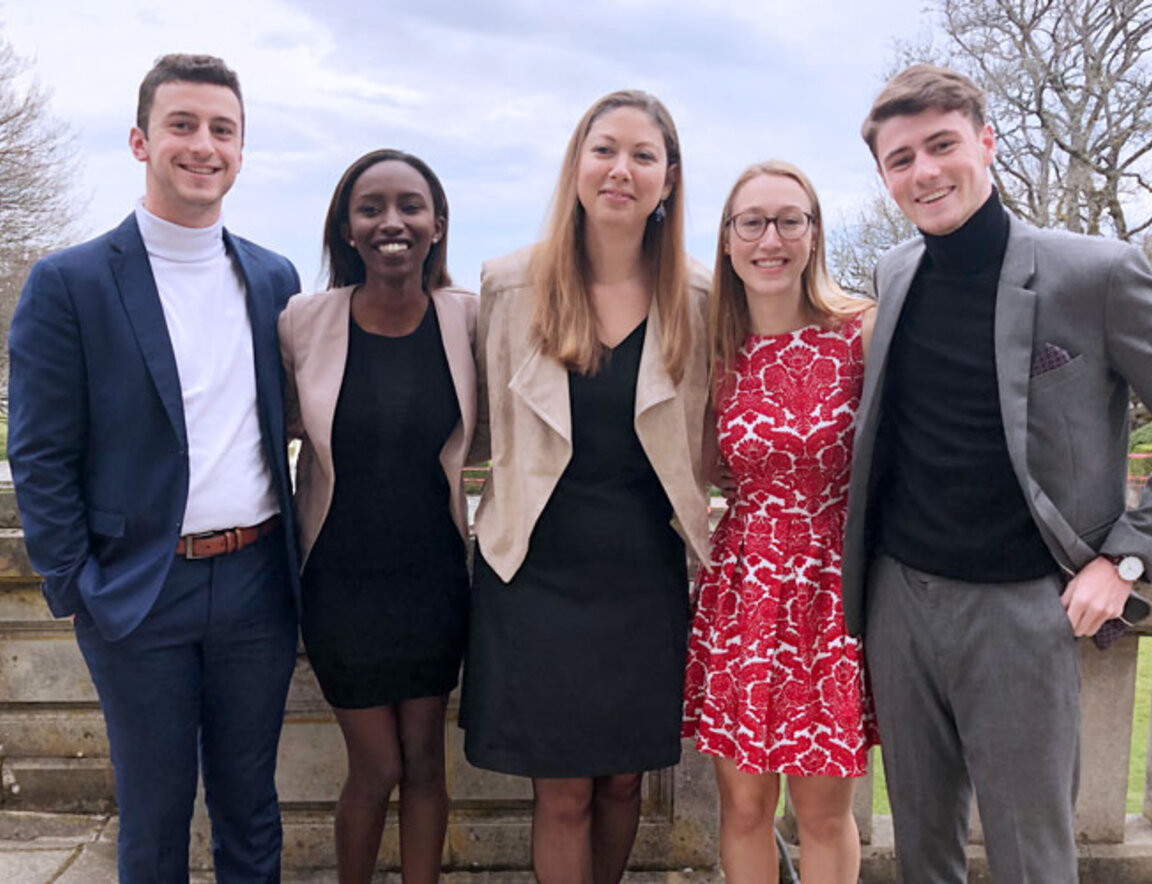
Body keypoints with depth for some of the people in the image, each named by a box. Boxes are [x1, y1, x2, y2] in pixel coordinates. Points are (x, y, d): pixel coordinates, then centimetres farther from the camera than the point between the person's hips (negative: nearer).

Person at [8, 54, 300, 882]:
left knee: (251, 806, 18)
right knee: (155, 816, 13)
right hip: (140, 592, -3)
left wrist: (295, 557, 7)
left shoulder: (274, 277, 6)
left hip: (258, 584, 3)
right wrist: (74, 588, -8)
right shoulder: (70, 282, -6)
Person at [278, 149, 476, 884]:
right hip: (341, 581, -1)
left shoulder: (467, 317, -7)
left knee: (425, 762, 14)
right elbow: (282, 426, 6)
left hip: (435, 579, 1)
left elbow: (491, 432, 7)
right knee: (376, 769, 10)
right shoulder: (304, 321, -10)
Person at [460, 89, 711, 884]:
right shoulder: (510, 284, -1)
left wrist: (695, 523, -1)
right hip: (538, 573, -1)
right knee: (563, 792, 6)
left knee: (623, 782, 14)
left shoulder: (697, 301, 0)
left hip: (646, 576, 1)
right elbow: (492, 429, 7)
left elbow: (702, 446, 7)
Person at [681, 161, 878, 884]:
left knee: (825, 811, 10)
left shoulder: (863, 330, -6)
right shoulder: (716, 353, 2)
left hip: (833, 592, -2)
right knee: (743, 805, 12)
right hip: (742, 589, 2)